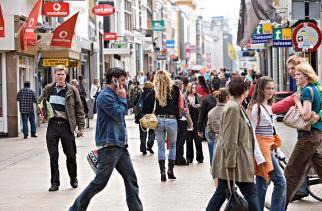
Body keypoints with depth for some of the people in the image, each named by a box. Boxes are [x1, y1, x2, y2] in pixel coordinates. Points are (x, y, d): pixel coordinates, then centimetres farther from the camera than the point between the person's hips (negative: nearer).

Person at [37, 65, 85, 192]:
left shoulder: (72, 91, 0)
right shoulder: (48, 89, 8)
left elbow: (79, 109, 3)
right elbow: (40, 102, 24)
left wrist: (81, 126, -1)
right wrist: (40, 113, 5)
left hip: (66, 125, -2)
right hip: (52, 125, 2)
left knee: (71, 155, 6)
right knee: (53, 156, 3)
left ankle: (73, 179, 27)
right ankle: (55, 183, 11)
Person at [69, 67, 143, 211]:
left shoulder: (115, 95, 17)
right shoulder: (106, 96, -13)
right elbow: (119, 115, -16)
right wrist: (122, 98, -8)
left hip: (120, 145, 9)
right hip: (109, 146, -9)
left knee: (131, 180, 6)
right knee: (99, 183, -4)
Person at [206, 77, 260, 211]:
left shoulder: (236, 106, 15)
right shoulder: (233, 108, -16)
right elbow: (230, 139, -20)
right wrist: (230, 163, -21)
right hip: (234, 160, -10)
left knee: (221, 193, 11)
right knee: (250, 193, -3)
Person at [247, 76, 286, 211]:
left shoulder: (268, 107, 16)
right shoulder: (256, 108, -13)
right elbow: (251, 132, -15)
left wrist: (275, 147, 19)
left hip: (269, 147, 9)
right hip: (262, 147, -9)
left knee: (262, 184, 11)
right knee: (280, 181, -10)